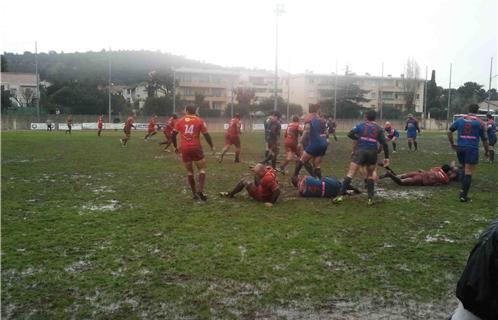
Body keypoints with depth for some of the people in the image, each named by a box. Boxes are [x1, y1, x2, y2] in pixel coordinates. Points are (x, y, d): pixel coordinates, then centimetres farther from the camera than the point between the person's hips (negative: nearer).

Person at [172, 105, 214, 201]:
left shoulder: (180, 121, 7)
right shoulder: (200, 121, 2)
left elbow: (173, 135, 7)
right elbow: (206, 135, 0)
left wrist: (175, 147, 20)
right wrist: (212, 147, 12)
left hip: (184, 149, 2)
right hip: (196, 148, -2)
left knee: (189, 171, 13)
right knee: (202, 169, 7)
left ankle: (194, 193, 14)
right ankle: (200, 190, -10)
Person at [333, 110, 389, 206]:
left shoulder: (360, 125, 8)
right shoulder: (379, 128, 11)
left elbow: (350, 134, -2)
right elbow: (384, 143, 5)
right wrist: (386, 157, 8)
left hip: (360, 151, -2)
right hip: (372, 153, 2)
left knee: (350, 173, -6)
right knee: (370, 175, 18)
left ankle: (340, 195, -15)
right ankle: (370, 198, 9)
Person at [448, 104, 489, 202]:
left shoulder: (460, 120, 8)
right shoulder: (480, 122, 0)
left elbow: (449, 132, 9)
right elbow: (484, 139, 3)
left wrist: (452, 144, 19)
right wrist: (486, 151, 15)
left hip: (460, 148, 4)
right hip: (472, 149, -4)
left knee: (464, 170, 21)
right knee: (468, 173, -1)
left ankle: (462, 190, 15)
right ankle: (464, 196, -1)